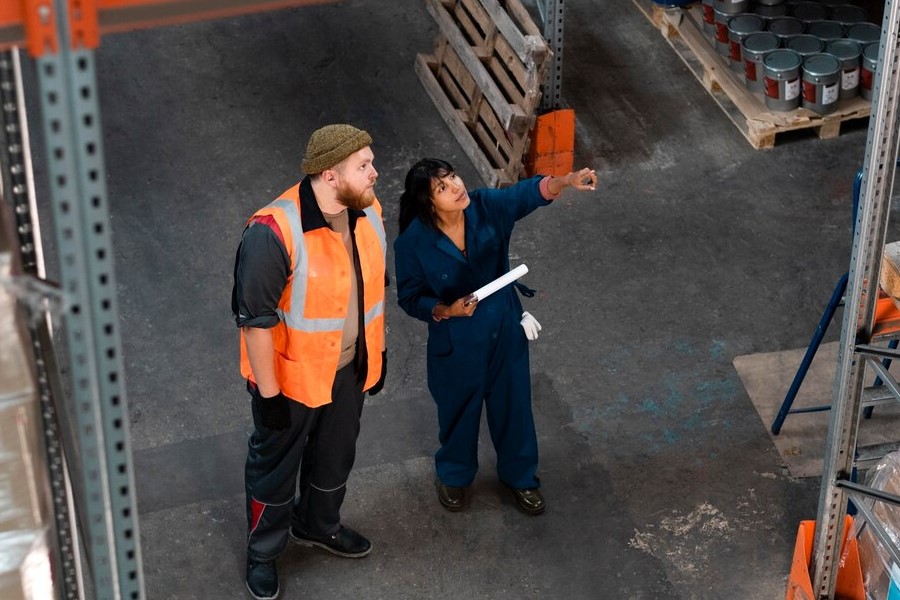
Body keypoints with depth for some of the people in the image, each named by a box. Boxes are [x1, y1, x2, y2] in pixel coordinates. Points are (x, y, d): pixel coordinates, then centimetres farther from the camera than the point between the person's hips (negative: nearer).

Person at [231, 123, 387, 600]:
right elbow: (255, 319, -25)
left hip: (349, 369, 6)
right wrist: (269, 394, -19)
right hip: (292, 376, -6)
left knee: (335, 456, 28)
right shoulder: (274, 233, -32)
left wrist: (378, 351, 14)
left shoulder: (367, 213, -10)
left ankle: (318, 525, 56)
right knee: (275, 466, 17)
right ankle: (262, 552, 42)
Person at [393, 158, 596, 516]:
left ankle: (520, 476, 47)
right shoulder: (413, 242, -24)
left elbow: (525, 194, -34)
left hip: (506, 330, 2)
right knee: (459, 410, 22)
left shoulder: (486, 206, -19)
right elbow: (411, 299, -13)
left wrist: (567, 181, -52)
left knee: (513, 405, 21)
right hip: (456, 343, -2)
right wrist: (446, 311, -30)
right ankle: (454, 474, 51)